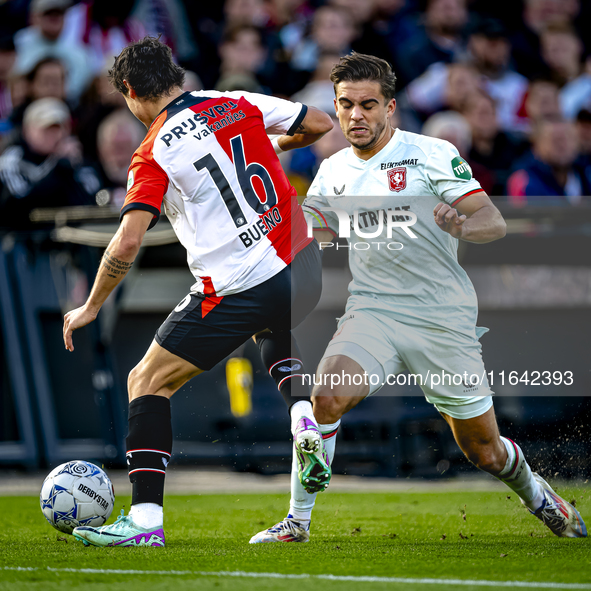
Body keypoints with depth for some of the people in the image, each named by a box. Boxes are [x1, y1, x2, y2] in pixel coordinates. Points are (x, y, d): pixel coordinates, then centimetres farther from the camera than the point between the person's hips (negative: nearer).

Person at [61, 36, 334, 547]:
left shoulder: (153, 154, -7)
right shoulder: (239, 104, 6)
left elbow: (128, 242, -15)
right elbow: (321, 125, 14)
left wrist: (91, 307, -3)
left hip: (238, 290, -6)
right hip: (301, 266, 6)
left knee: (148, 381, 7)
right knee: (274, 337, 40)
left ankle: (145, 519, -2)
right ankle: (304, 417, 11)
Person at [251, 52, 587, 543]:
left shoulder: (432, 154, -6)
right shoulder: (333, 171, 8)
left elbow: (494, 222, -11)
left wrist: (462, 226, -34)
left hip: (444, 318, -2)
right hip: (372, 313, 3)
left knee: (484, 451, 7)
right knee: (326, 397, -27)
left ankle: (536, 493, 41)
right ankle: (298, 521, -14)